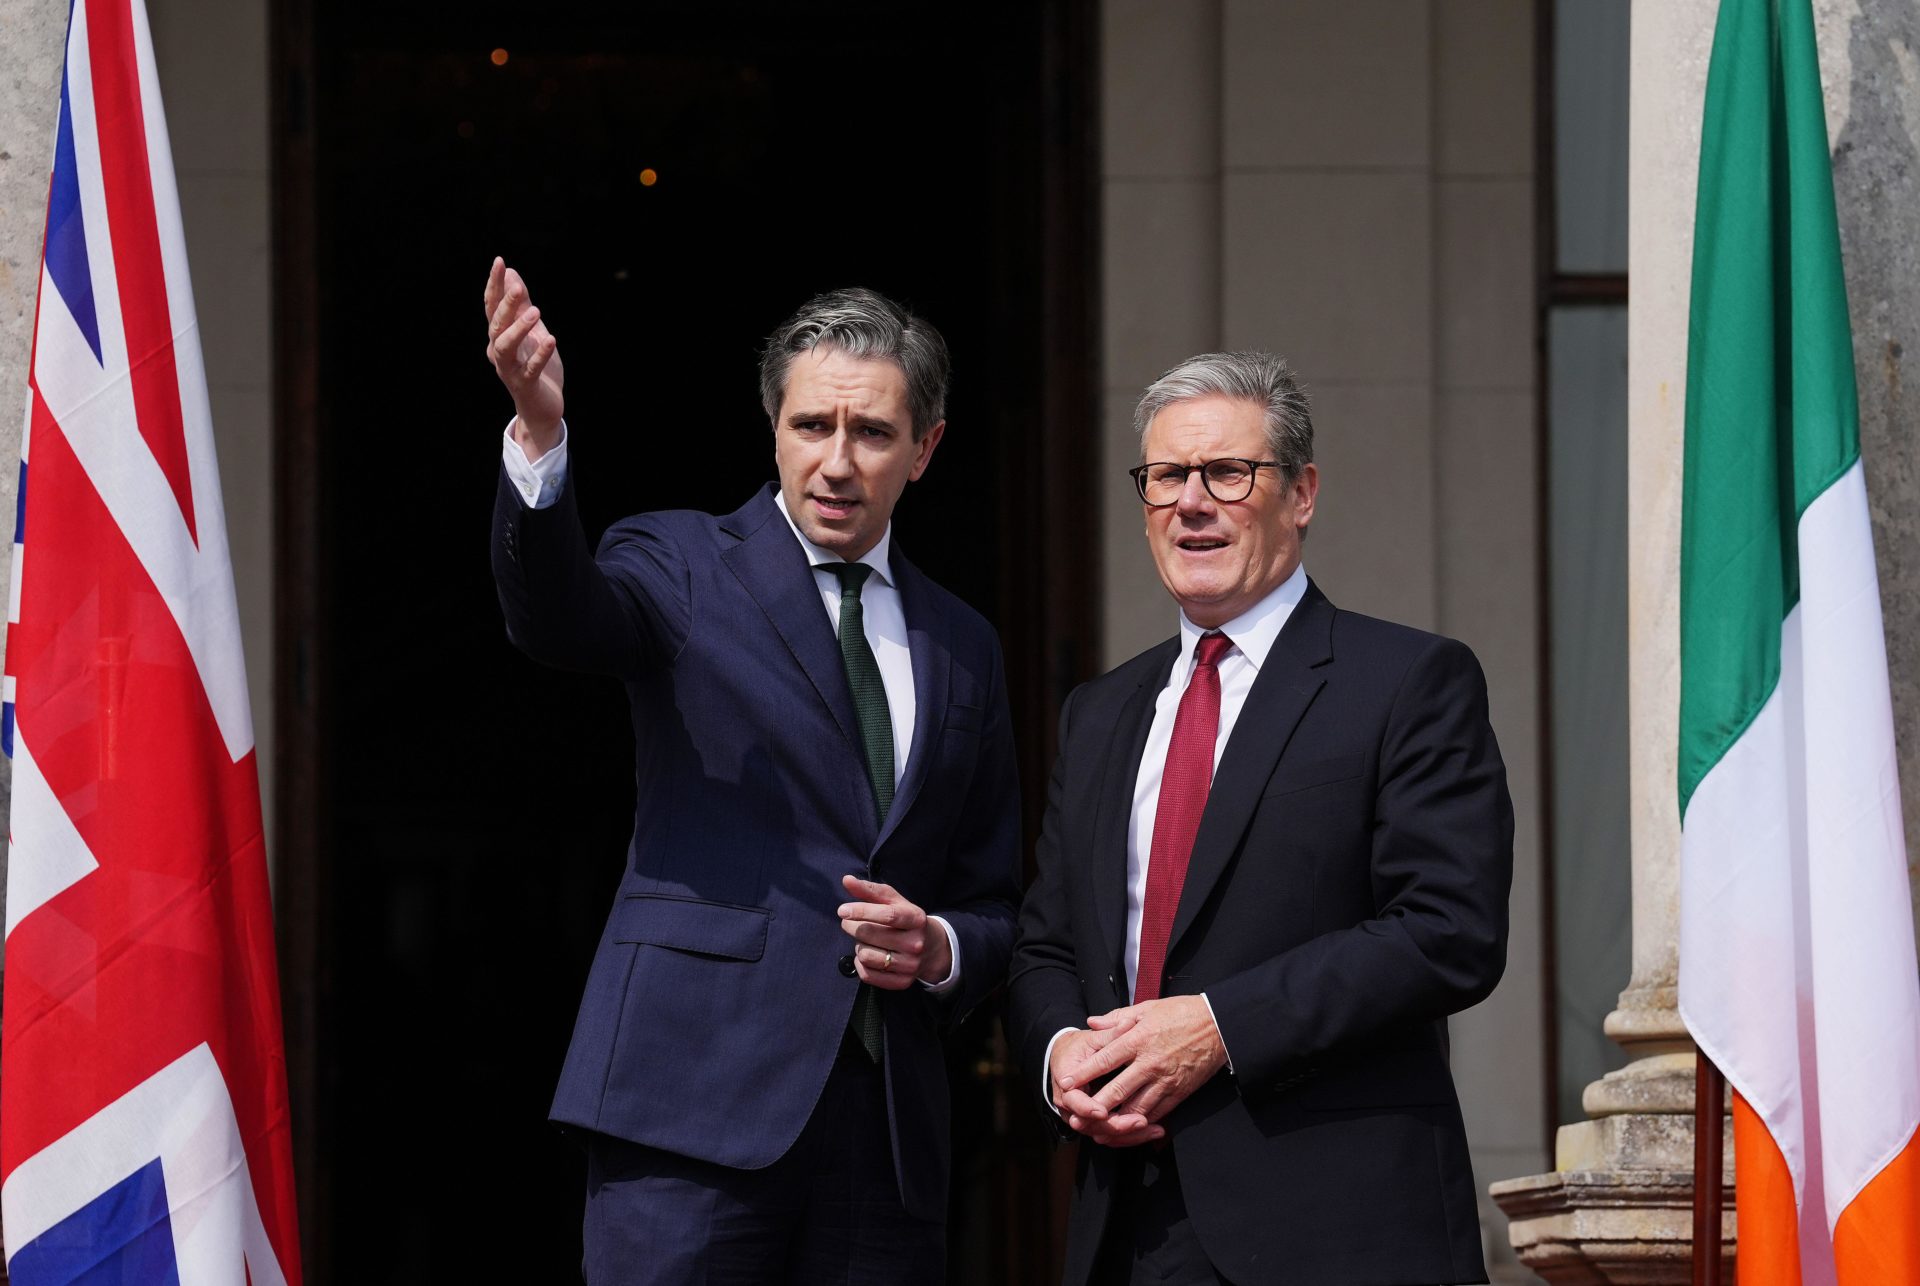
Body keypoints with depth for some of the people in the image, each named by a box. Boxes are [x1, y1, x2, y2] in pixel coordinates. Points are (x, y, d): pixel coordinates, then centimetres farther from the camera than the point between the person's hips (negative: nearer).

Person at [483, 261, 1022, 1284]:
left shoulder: (961, 648, 19)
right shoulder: (683, 567, 6)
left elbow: (996, 907, 23)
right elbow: (554, 616, -18)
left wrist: (940, 950, -1)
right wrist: (539, 434, -36)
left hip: (885, 1124, 5)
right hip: (697, 1098, -4)